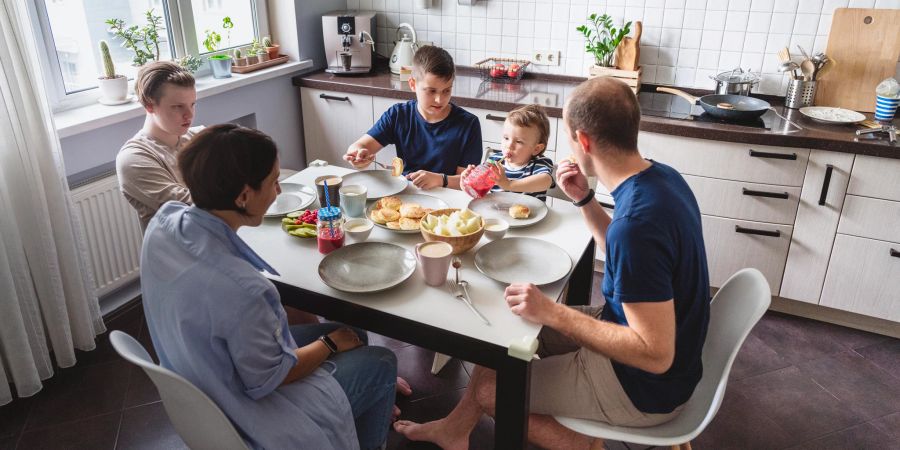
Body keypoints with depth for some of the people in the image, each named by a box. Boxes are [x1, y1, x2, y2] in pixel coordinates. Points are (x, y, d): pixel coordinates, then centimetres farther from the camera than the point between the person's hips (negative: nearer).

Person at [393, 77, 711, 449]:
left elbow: (656, 354, -31)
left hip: (644, 388, -9)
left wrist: (552, 313, -27)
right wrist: (584, 200, -1)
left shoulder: (638, 220, -35)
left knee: (490, 390, 2)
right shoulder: (660, 176, -5)